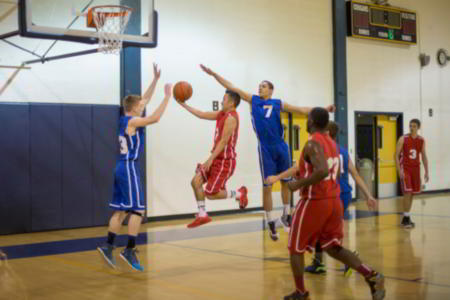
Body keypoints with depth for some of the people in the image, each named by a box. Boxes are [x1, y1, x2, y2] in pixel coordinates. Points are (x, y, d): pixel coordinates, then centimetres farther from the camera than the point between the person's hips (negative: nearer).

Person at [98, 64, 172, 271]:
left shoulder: (127, 120, 13)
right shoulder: (132, 121, -13)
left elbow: (145, 99, 21)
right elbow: (155, 118, -23)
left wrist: (155, 80, 21)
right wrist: (167, 96, -16)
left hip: (123, 168, 10)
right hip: (129, 169, -10)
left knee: (121, 210, 12)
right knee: (137, 210, -7)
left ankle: (108, 246, 14)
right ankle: (129, 251, -7)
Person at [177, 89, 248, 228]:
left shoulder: (231, 118, -18)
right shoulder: (222, 114, 10)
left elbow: (224, 142, -22)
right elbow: (202, 114, 15)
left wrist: (210, 159, -24)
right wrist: (183, 104, 12)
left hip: (225, 161, -9)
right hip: (218, 159, 9)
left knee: (210, 194, -5)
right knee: (196, 182, 4)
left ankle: (239, 194, 14)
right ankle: (202, 215, 11)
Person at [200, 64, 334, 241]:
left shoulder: (278, 104, 6)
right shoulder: (253, 100, 7)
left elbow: (302, 110, 5)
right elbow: (231, 88, 7)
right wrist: (213, 74, 3)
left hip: (281, 147, 1)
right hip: (265, 149, -1)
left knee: (285, 182, 12)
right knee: (267, 187, -1)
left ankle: (286, 216, 31)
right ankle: (271, 223, 10)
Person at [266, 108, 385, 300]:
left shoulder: (312, 144, -16)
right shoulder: (332, 143, 12)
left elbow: (322, 171, -31)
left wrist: (298, 185, -18)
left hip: (314, 202, -8)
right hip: (334, 201, 8)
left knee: (296, 249, 10)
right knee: (333, 248, 16)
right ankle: (372, 276, 1)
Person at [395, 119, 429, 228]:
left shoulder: (421, 140, 4)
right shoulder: (403, 139, -8)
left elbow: (423, 156, 11)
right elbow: (396, 155, -8)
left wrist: (426, 171, 7)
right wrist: (399, 170, -17)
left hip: (415, 169, 5)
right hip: (405, 169, -5)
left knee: (412, 193, 9)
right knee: (407, 192, -13)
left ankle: (406, 217, 19)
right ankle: (405, 218, -7)